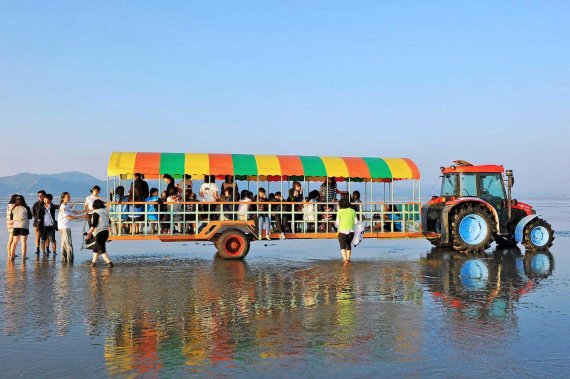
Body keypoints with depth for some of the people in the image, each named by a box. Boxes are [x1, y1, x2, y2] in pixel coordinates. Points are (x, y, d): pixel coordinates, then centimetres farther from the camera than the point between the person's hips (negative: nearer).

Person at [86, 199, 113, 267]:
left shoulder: (96, 213, -11)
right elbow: (109, 222, 19)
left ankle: (109, 262, -12)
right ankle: (93, 262, 25)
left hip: (99, 233, -8)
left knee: (102, 250, -4)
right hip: (106, 232, 8)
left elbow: (94, 225, -15)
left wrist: (89, 233, -8)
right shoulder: (105, 212, 11)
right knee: (96, 248, 20)